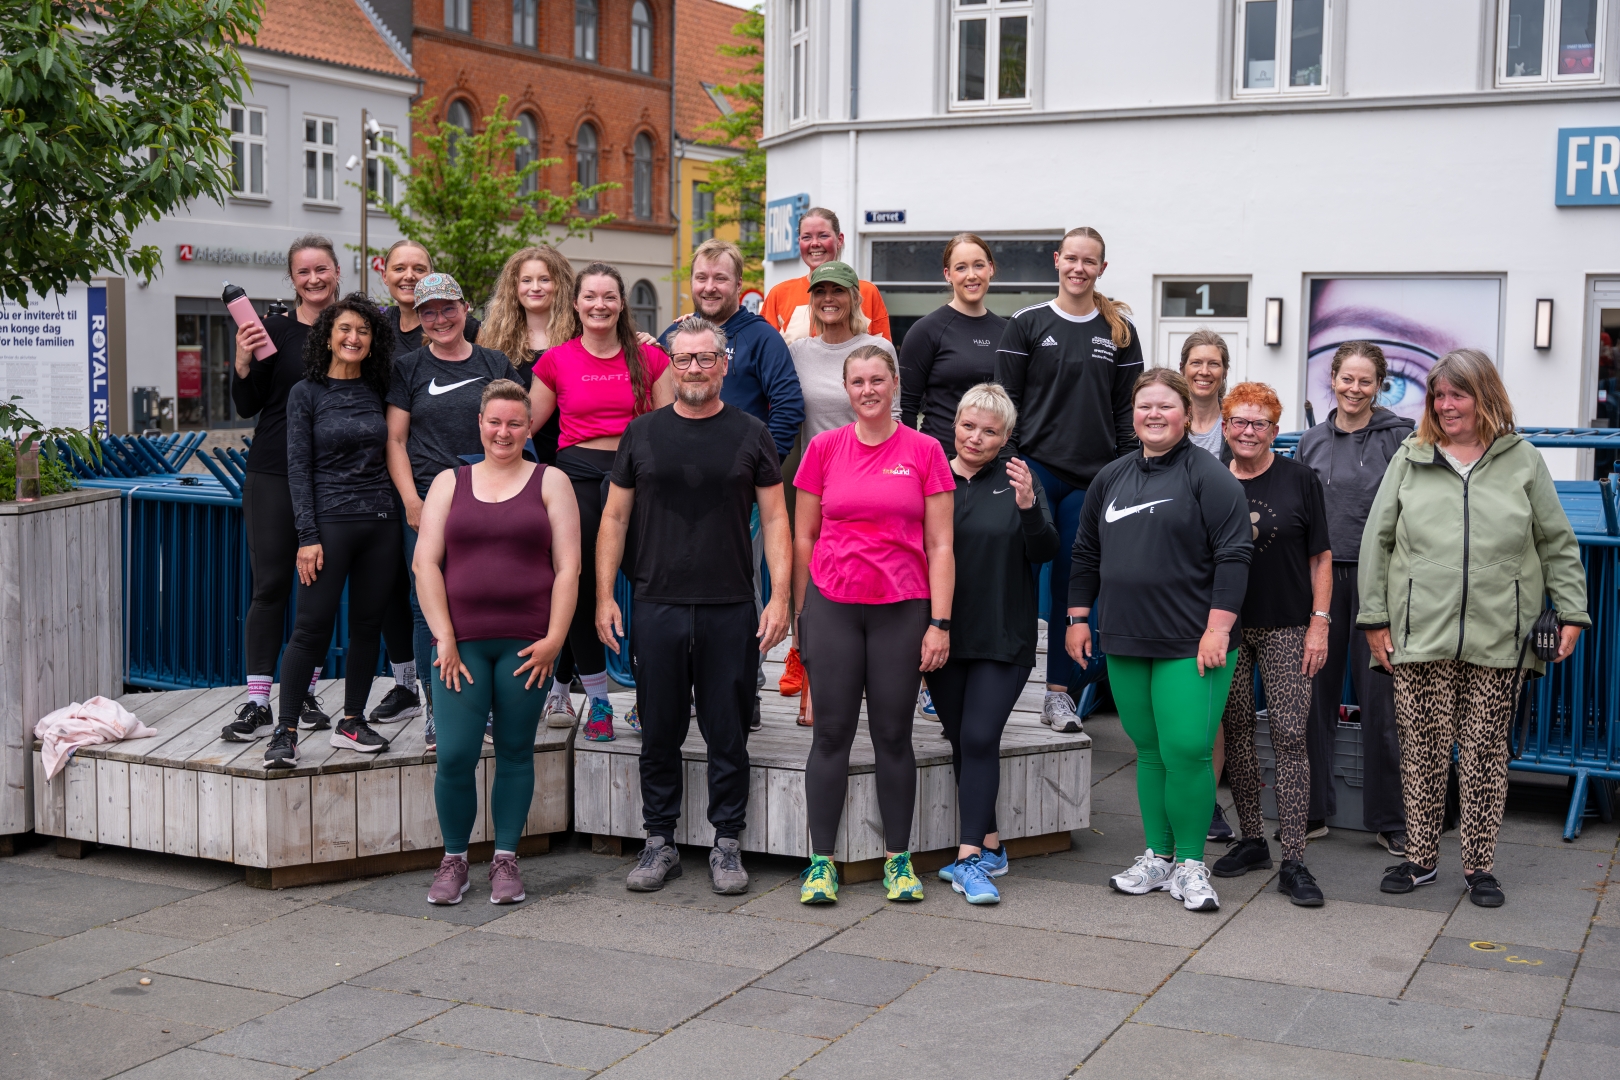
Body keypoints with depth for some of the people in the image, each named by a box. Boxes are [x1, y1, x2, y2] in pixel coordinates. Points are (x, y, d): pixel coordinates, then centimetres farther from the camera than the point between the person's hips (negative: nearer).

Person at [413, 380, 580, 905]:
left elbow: (567, 566, 1)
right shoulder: (450, 483, 12)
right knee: (454, 755, -6)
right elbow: (425, 563, 6)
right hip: (461, 642, 1)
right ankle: (454, 859, 12)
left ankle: (505, 859, 17)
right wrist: (444, 638, -4)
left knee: (515, 753, 4)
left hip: (527, 642, -1)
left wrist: (553, 639, -7)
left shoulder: (550, 482, 8)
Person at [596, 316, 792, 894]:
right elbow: (615, 517, 9)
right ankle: (660, 842, 20)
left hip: (731, 611, -1)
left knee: (728, 734, 5)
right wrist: (605, 597, 2)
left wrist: (780, 598, -5)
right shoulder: (642, 433, 7)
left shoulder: (750, 434, 4)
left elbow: (775, 520, 4)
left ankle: (726, 844, 17)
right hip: (656, 608, 1)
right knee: (660, 733, 8)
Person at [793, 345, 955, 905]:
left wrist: (940, 622, -5)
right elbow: (803, 538, 8)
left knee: (894, 734, 6)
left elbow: (940, 546, 0)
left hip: (902, 609, 0)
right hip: (832, 606, 1)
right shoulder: (824, 448, 4)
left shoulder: (924, 451, 1)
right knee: (832, 732, 3)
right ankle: (821, 863, 9)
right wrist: (800, 616, 6)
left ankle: (898, 860, 17)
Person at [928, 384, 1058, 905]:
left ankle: (970, 857, -8)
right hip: (944, 633, 3)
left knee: (980, 738, -11)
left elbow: (1045, 552, -6)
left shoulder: (1018, 480, 0)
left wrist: (1027, 506, -21)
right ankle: (989, 846, 22)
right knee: (960, 739, 9)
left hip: (1004, 637, -3)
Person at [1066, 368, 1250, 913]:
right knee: (1149, 751, 11)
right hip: (1125, 642, 5)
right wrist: (1078, 616, 15)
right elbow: (1087, 553, 21)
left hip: (1191, 643, -5)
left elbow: (1232, 556, -9)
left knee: (1186, 751, -10)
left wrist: (1218, 628, -15)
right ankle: (1157, 856, 21)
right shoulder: (1110, 478, 15)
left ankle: (1189, 863, 4)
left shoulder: (1209, 476, -3)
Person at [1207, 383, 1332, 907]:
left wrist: (1319, 622, -6)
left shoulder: (1300, 480, 0)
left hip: (1286, 628, -3)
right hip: (1227, 626, 3)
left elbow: (1320, 557, 1)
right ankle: (1251, 840, 23)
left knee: (1289, 736, -6)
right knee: (1237, 732, 8)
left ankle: (1293, 862, -4)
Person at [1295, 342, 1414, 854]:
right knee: (1315, 693, 6)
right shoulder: (1312, 443, 11)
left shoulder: (1399, 438, 0)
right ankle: (1312, 811, 16)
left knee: (1380, 697, -1)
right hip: (1320, 576, 3)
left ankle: (1390, 819, 10)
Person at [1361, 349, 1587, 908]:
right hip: (1420, 634, 0)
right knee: (1423, 749, 3)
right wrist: (1374, 617, 2)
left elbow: (1558, 544, 11)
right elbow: (1376, 541, 8)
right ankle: (1420, 859, 16)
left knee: (1486, 752, 4)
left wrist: (1571, 612, 4)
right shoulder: (1409, 460, 8)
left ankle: (1479, 866, 14)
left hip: (1497, 640, 0)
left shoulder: (1523, 460, 7)